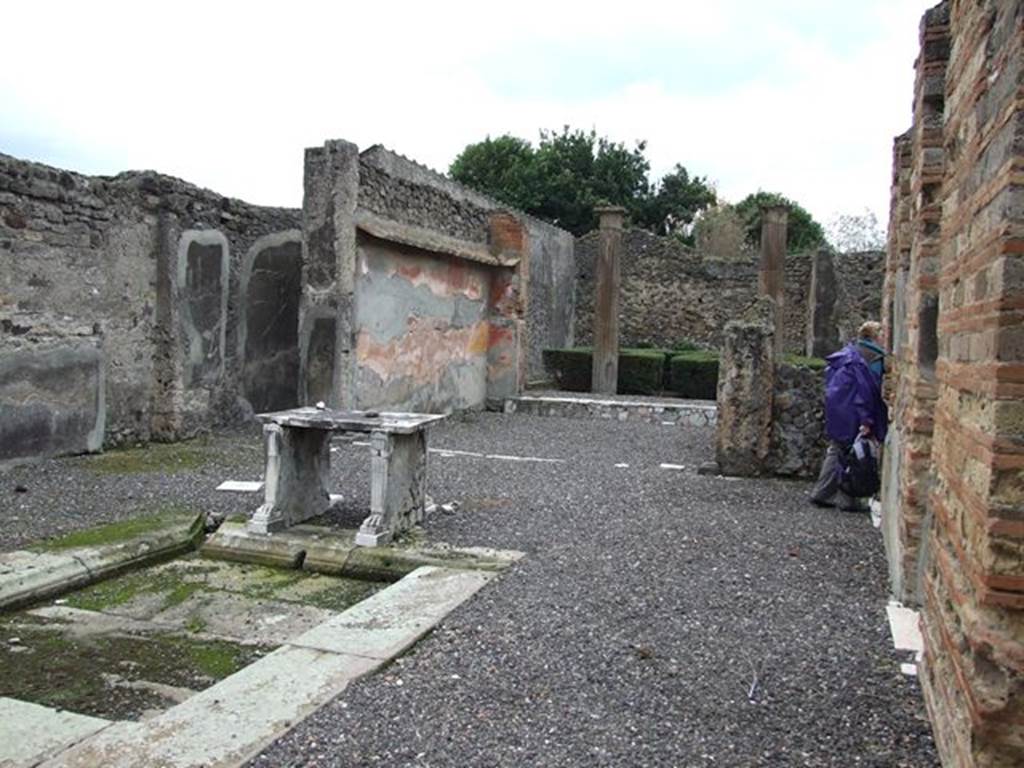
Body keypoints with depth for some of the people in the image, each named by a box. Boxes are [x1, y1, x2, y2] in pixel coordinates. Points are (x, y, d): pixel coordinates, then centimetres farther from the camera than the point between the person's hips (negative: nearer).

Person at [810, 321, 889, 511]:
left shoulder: (848, 351, 14)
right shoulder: (873, 358, -12)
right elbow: (866, 389, -18)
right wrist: (866, 420, -17)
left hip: (835, 409, 8)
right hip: (851, 415, -8)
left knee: (835, 451, 14)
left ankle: (822, 493, 17)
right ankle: (847, 499, 5)